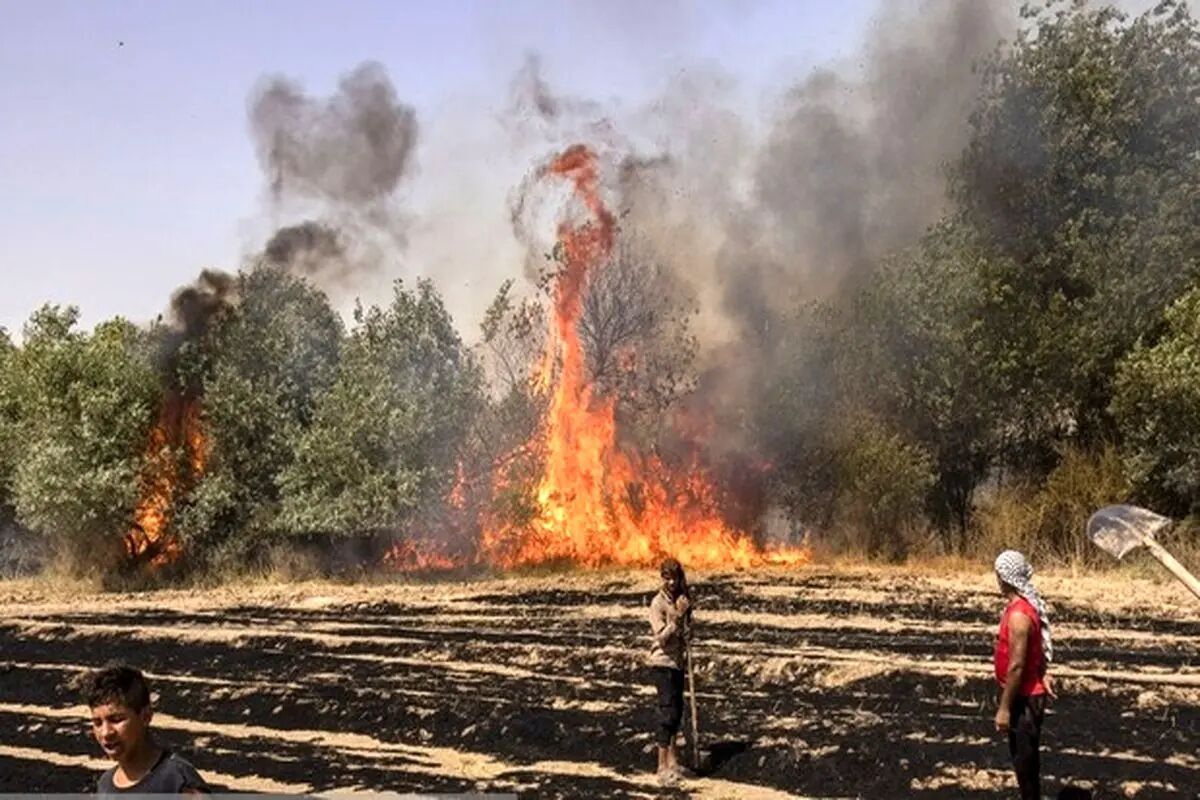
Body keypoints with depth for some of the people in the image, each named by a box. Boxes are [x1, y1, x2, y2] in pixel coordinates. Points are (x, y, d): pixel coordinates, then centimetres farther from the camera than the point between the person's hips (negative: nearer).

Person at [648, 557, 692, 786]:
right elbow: (661, 637, -22)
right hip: (663, 662, -8)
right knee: (668, 711, -10)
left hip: (678, 661, 8)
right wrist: (677, 615, -26)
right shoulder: (658, 603, -15)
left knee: (677, 710, 14)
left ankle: (673, 760, 27)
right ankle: (663, 767, -7)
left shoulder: (682, 599, 7)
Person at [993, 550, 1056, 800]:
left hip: (1024, 699, -10)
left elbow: (1016, 666, -26)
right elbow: (1035, 648, 15)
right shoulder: (1025, 605, 5)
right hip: (1025, 695, 10)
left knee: (1025, 760, 2)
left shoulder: (1018, 615, -26)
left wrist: (1004, 708, -21)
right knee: (1022, 757, 21)